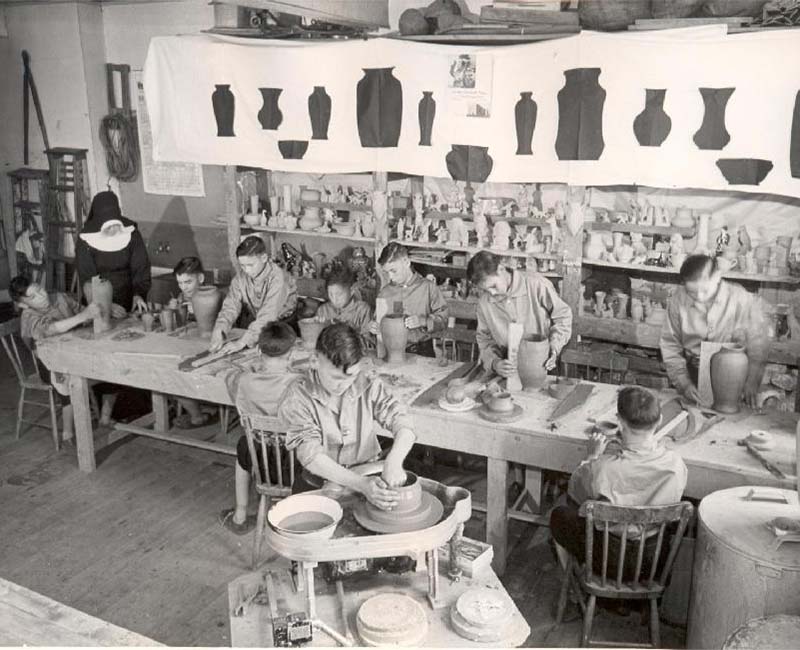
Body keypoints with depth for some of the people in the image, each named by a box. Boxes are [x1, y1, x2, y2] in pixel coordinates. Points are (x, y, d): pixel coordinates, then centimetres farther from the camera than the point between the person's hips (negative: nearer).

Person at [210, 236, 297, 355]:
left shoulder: (277, 278, -25)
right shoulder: (241, 277, -6)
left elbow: (268, 315, -32)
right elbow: (231, 307, -10)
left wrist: (243, 341, -38)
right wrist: (219, 331, -30)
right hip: (254, 325, 4)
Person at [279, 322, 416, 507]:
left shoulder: (368, 386, -6)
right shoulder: (297, 399, -14)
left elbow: (403, 423, -11)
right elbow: (311, 457, -21)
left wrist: (394, 461, -34)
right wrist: (361, 484, -34)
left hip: (367, 478, 2)